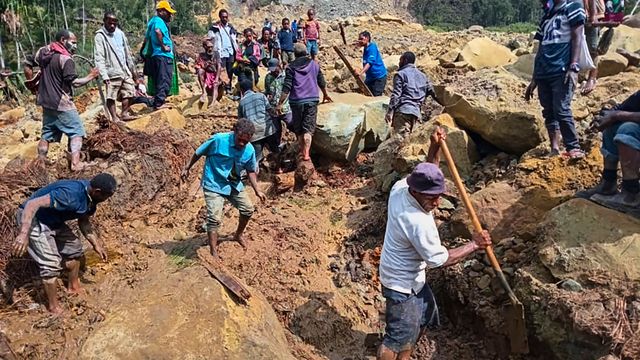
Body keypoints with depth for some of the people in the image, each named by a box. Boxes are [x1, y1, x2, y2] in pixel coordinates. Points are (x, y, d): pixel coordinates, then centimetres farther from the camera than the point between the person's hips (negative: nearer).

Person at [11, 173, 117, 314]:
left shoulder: (90, 196, -7)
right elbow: (33, 204, -40)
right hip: (32, 219, -9)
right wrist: (24, 234, -47)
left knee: (74, 248, 17)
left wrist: (96, 244, 6)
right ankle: (54, 307, 6)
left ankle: (73, 286, 38)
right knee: (51, 264, -12)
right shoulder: (70, 195, -36)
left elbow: (84, 221, 9)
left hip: (53, 221, 9)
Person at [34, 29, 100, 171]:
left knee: (47, 133, 16)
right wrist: (91, 76, -10)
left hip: (46, 101, 8)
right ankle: (75, 163, -10)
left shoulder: (43, 53, 9)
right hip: (62, 104, -8)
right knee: (76, 131, -1)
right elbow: (74, 82, -20)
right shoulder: (66, 59, -17)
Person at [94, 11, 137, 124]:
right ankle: (114, 117, 5)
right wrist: (104, 76, -22)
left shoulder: (120, 33, 11)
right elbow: (99, 58, -14)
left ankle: (124, 113, 19)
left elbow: (127, 53, 19)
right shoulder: (100, 36, -8)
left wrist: (133, 69, 20)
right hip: (112, 73, -6)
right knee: (111, 97, -2)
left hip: (125, 71, 6)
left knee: (129, 93, 8)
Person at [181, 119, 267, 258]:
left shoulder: (250, 150, -10)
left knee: (248, 209, 12)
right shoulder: (218, 140, -24)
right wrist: (187, 168, 2)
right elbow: (199, 153, -8)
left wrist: (257, 190, 0)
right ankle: (213, 252, -3)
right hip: (214, 185, -5)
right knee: (214, 219, -14)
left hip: (235, 184, 5)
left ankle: (238, 235, 39)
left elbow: (251, 171, 6)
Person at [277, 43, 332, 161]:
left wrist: (280, 104, -5)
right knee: (308, 128, -1)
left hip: (296, 101, -1)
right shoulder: (314, 64, 8)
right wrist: (325, 95, 34)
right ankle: (306, 153, -15)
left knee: (298, 128, 15)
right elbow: (322, 82, 17)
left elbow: (286, 88, -8)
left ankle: (302, 150, 21)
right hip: (312, 100, 1)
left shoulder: (291, 67, 0)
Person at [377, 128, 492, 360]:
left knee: (425, 317, 27)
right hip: (402, 284, -10)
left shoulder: (400, 187, -13)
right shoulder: (420, 223, -35)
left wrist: (435, 148, -7)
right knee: (398, 337, 5)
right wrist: (474, 245, -15)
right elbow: (440, 260, -24)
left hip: (413, 277, 10)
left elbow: (428, 174, 8)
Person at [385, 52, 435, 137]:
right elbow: (431, 92, 20)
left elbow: (396, 94, -7)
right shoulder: (422, 76, 22)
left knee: (401, 136, -14)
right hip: (416, 111, 7)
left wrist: (390, 112, -9)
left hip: (403, 110, -7)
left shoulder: (400, 74, 2)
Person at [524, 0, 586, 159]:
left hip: (562, 71, -7)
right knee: (549, 112, 2)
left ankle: (574, 148, -7)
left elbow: (577, 38, -5)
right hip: (543, 73, 7)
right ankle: (555, 150, 4)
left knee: (562, 110, -14)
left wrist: (573, 67, -17)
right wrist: (534, 80, 18)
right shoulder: (547, 15, 24)